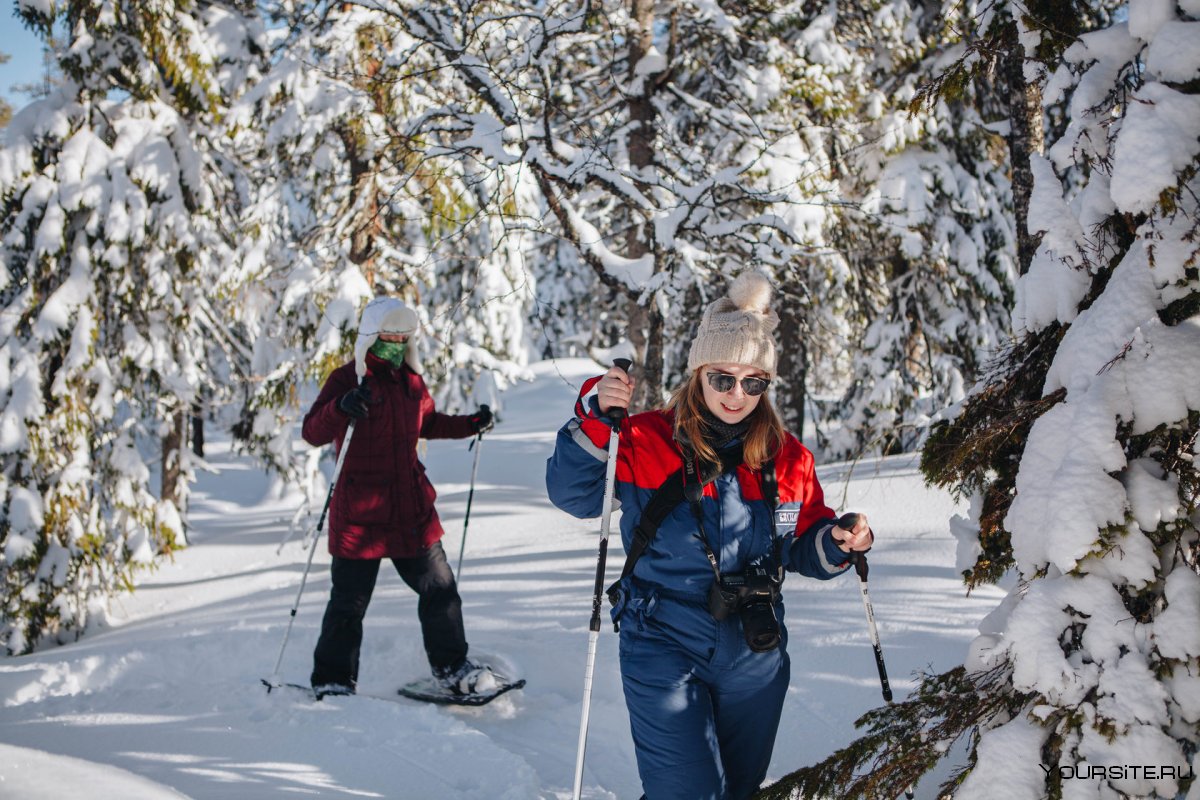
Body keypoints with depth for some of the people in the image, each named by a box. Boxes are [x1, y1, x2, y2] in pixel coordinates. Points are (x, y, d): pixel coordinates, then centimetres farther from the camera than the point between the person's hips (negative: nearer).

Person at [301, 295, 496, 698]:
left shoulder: (411, 380, 11)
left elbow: (427, 422, 28)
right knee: (350, 601, 2)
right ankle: (332, 681, 17)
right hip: (360, 512, -6)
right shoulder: (347, 380, -8)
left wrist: (471, 424, 15)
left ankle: (452, 667, 26)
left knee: (439, 588, 11)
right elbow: (313, 433, -19)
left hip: (412, 507, 6)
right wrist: (341, 408, -38)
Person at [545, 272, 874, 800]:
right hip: (664, 651, -4)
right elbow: (572, 494, -15)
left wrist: (836, 543, -11)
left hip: (755, 659, 4)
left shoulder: (788, 459, 1)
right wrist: (595, 420, -28)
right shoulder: (646, 442, -9)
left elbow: (802, 549, 11)